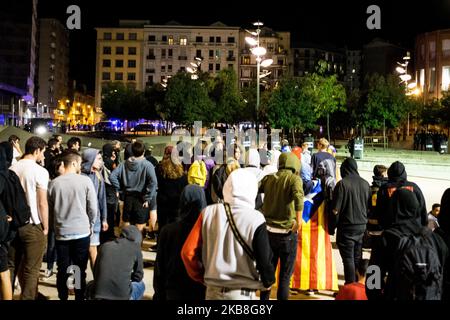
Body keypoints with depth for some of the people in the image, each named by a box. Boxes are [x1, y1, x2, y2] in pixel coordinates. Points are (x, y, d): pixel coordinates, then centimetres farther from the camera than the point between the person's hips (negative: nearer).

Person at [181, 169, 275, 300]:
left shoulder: (208, 213, -5)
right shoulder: (255, 220, -15)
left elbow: (188, 252, -4)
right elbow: (264, 261, -11)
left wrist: (202, 277, 11)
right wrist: (268, 282, 10)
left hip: (213, 291, 4)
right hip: (242, 294, -3)